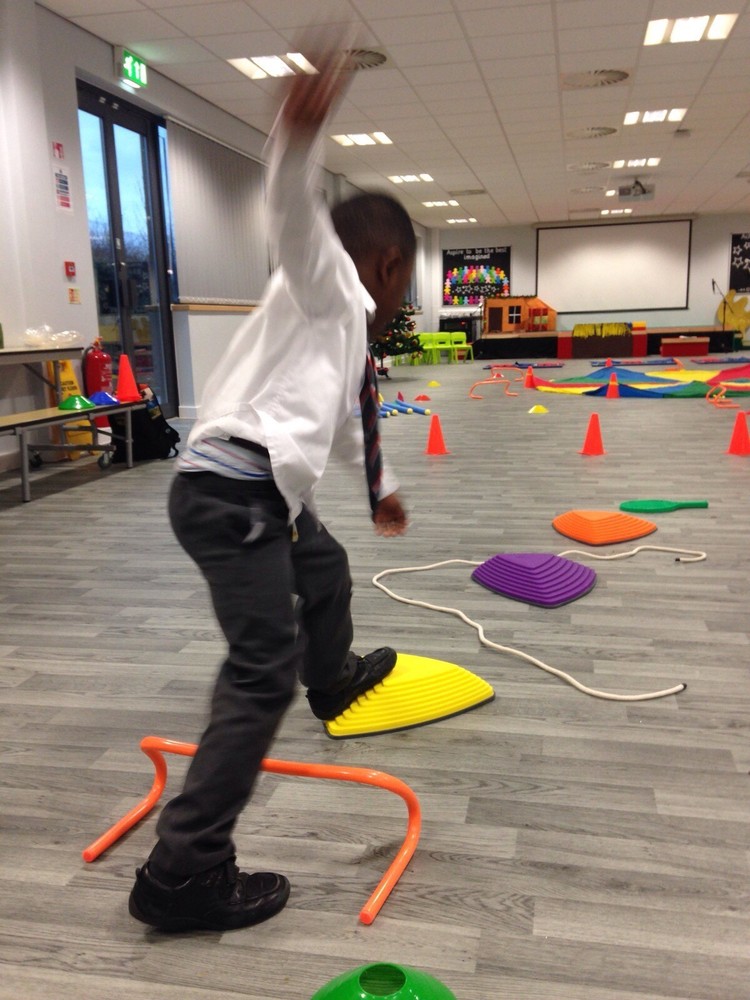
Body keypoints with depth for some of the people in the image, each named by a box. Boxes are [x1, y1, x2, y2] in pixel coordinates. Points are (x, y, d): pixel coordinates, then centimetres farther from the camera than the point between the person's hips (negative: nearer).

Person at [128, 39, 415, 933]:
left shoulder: (346, 323, 26)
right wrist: (300, 133, -45)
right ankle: (183, 874, -7)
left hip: (261, 493, 10)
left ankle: (333, 681, 60)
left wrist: (382, 488, 52)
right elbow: (295, 215, -25)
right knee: (265, 669, -13)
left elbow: (349, 422, 40)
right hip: (233, 493, -10)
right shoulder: (325, 283, -1)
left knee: (326, 569, 32)